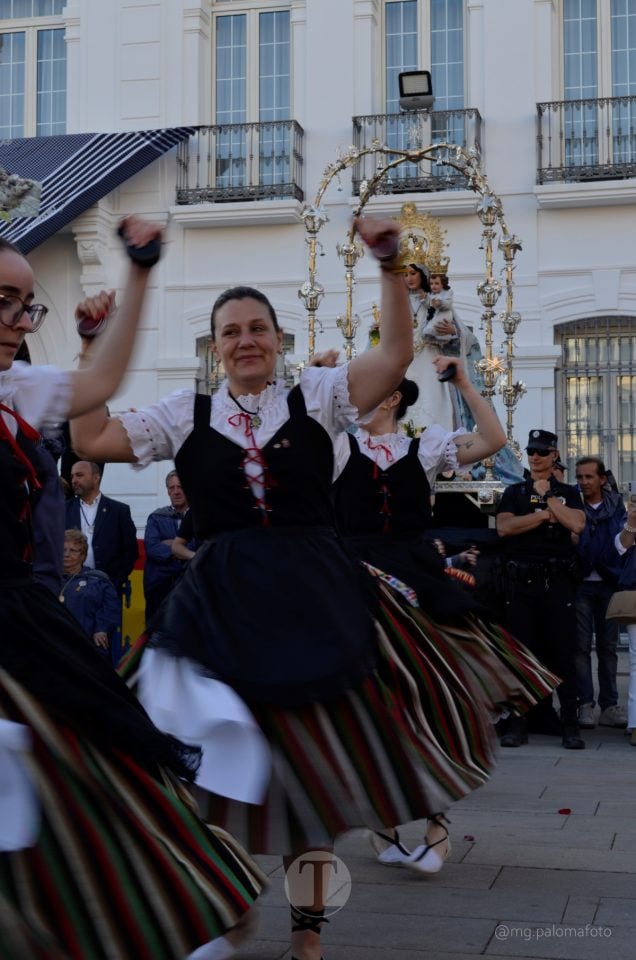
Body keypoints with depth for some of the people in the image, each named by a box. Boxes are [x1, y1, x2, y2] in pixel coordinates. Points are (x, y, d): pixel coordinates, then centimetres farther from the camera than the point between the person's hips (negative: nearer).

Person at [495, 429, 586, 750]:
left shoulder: (567, 493, 13)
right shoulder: (513, 492, 13)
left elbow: (577, 524, -7)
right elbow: (503, 527, -4)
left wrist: (548, 496, -5)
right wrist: (545, 515, -6)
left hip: (557, 581, -1)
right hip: (520, 580, 1)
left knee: (563, 653, -3)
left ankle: (570, 724, 0)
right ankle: (519, 722, 7)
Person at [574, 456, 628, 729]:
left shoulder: (616, 505, 7)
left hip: (609, 583, 3)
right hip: (581, 584, -3)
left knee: (608, 647, 8)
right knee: (581, 646, -2)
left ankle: (609, 706, 12)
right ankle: (585, 705, 1)